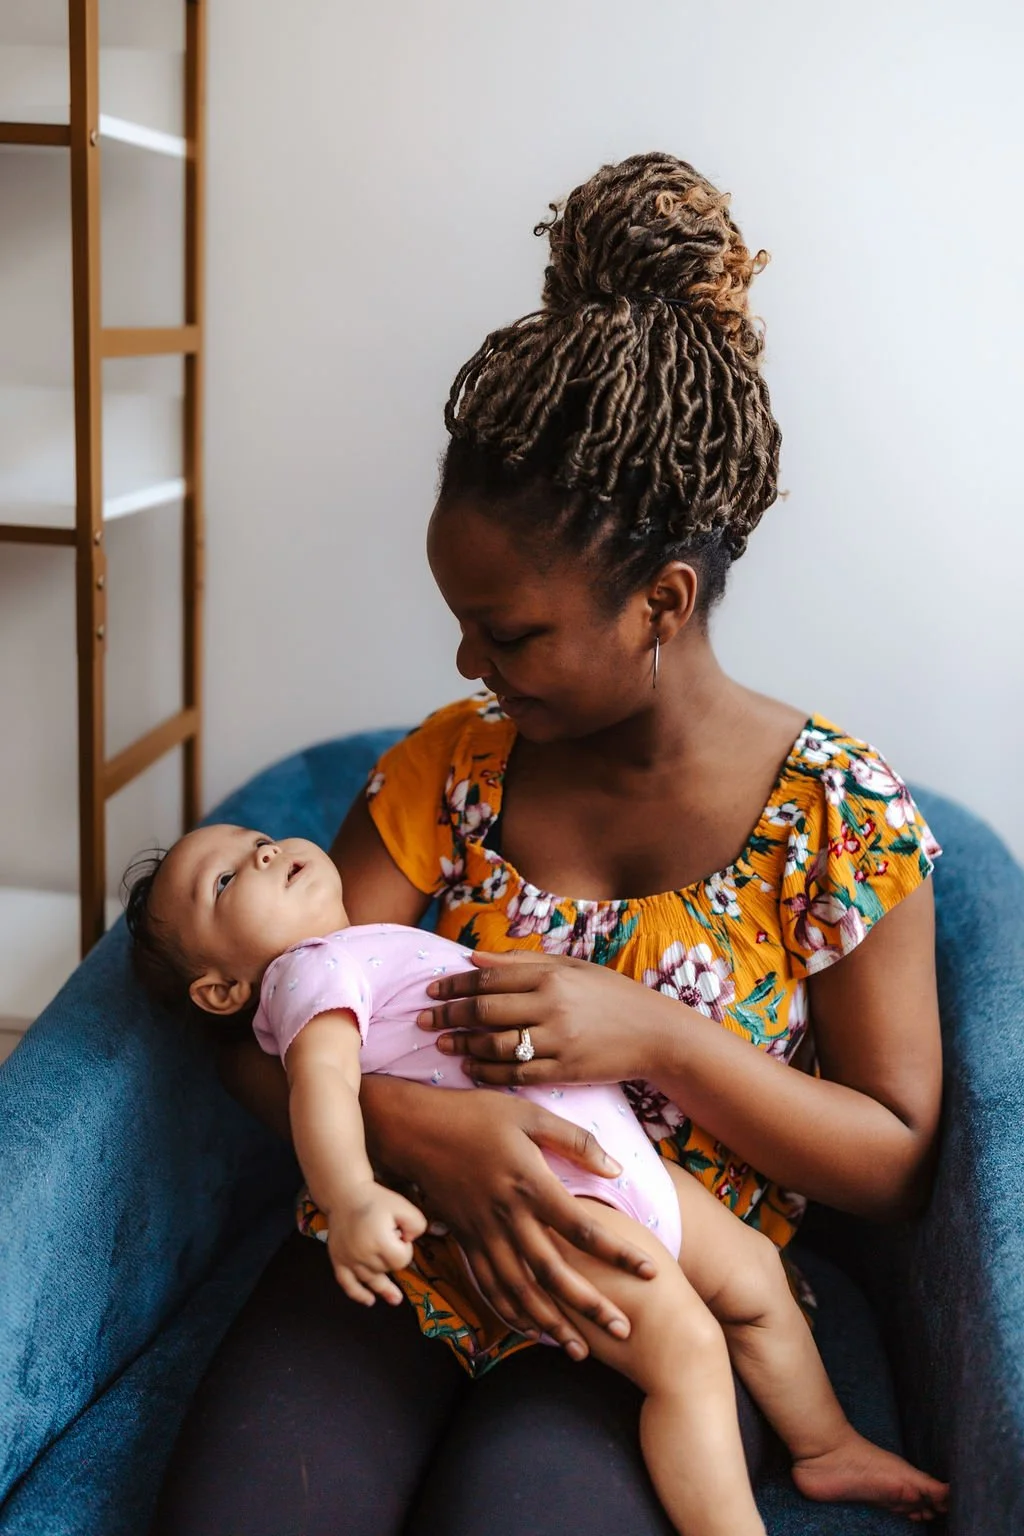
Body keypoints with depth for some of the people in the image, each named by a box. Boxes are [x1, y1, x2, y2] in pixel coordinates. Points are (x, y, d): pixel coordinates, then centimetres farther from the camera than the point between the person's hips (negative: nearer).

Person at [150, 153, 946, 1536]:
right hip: (402, 1260, 2)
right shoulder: (452, 763, 1)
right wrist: (428, 1128, -24)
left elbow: (897, 1163, -3)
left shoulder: (847, 818, -8)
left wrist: (659, 1039, -19)